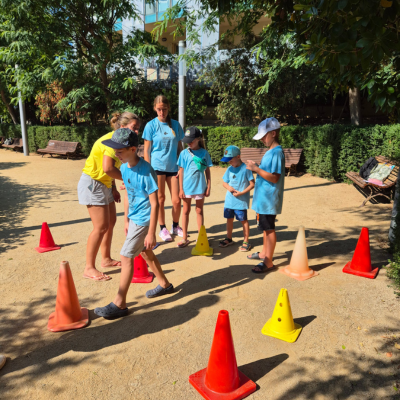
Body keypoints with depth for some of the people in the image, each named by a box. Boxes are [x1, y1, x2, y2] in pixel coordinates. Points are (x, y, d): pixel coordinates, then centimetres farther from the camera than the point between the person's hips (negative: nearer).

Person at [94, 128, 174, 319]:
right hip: (134, 218, 9)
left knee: (126, 257, -4)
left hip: (143, 220, -9)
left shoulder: (146, 171, -24)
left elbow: (154, 204, -21)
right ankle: (164, 284, 42)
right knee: (145, 253, 21)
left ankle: (119, 304, 9)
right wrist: (126, 219, 17)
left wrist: (151, 233, -20)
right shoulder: (124, 167, 0)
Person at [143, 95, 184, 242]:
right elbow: (147, 150, 0)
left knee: (177, 200, 3)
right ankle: (162, 229, 21)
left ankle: (175, 227, 26)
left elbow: (179, 147, 11)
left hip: (173, 167, 3)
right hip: (157, 167, -2)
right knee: (160, 199, 6)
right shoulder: (151, 125, -1)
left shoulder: (175, 125, 6)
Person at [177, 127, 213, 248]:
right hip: (187, 186, 0)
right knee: (186, 211, 10)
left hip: (200, 187, 0)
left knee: (199, 211, 12)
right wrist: (181, 189, -2)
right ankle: (184, 238, 20)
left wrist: (208, 187, 0)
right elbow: (181, 171, 0)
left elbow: (207, 171, 3)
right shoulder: (184, 153, -2)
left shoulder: (204, 153, -2)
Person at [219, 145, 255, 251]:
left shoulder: (245, 168, -11)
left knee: (243, 220, 2)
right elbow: (224, 182, 15)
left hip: (241, 201, -6)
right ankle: (229, 239, 31)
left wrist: (241, 192, -19)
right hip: (229, 200, 6)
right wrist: (228, 187, -8)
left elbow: (252, 184, -12)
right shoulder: (229, 169, 7)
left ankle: (246, 242, 14)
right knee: (229, 219, 14)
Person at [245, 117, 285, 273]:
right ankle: (264, 253, 35)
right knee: (265, 227, 20)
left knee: (269, 228, -2)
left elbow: (274, 177, -23)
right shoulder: (270, 151, 13)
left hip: (269, 199, -10)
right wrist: (255, 167, 8)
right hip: (263, 198, 10)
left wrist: (256, 169, -23)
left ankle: (268, 262, 8)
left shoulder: (277, 152, -17)